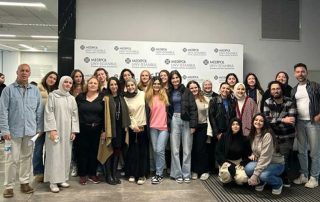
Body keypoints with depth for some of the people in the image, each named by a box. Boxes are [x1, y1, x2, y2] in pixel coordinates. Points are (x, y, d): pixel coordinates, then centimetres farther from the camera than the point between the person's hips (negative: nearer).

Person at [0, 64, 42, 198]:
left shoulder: (35, 90, 7)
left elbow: (39, 111, 9)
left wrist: (39, 128, 5)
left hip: (30, 131, 3)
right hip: (13, 131, -3)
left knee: (27, 157, 13)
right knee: (12, 159, 3)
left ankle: (24, 182, 26)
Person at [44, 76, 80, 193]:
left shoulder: (72, 98, 12)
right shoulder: (53, 95, -2)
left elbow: (74, 115, 10)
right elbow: (49, 113, -8)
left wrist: (74, 131, 2)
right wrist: (52, 129, -15)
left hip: (67, 131, 5)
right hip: (55, 129, -5)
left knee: (66, 154, 7)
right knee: (55, 154, -3)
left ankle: (62, 179, 17)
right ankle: (53, 182, 3)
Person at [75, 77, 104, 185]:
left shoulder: (102, 98, 0)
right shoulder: (80, 97, 3)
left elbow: (105, 115, -2)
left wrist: (104, 130, -6)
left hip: (96, 129, 0)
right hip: (82, 129, 0)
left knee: (94, 151, 9)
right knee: (82, 151, 6)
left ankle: (92, 174, 22)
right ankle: (82, 175, 19)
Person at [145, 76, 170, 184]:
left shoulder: (165, 95, 1)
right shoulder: (148, 97, 5)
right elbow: (147, 112, 10)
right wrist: (147, 126, 9)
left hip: (164, 127, -3)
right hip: (153, 127, 3)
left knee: (160, 150, -7)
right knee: (155, 150, 9)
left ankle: (159, 174, 5)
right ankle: (158, 171, 23)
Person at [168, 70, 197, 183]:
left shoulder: (186, 91, 1)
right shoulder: (169, 93, 9)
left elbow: (193, 108, -4)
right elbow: (168, 109, 8)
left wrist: (193, 125, -10)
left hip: (186, 121, -2)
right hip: (174, 121, 2)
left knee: (187, 149, 3)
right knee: (175, 149, 3)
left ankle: (186, 174, 14)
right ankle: (177, 174, 13)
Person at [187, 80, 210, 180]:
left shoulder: (205, 99, 0)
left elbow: (209, 116, 0)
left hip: (202, 127, -1)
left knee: (201, 149, -2)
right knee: (193, 149, 7)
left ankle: (204, 171, 14)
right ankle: (194, 171, 21)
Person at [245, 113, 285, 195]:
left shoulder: (267, 135, -23)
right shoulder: (253, 134, 0)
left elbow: (265, 157, -28)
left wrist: (255, 175, -30)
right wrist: (253, 155, -8)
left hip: (276, 163, -5)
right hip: (262, 162, 5)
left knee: (263, 175, -36)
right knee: (248, 168, -26)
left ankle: (278, 183, 0)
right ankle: (261, 182, 8)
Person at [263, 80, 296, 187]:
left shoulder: (289, 102, -11)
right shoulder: (267, 102, -4)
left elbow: (291, 122, -19)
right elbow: (267, 119, -16)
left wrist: (274, 121, -20)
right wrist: (282, 120, -25)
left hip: (287, 137, -2)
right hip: (273, 136, 2)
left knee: (283, 158, -5)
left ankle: (285, 179, 20)